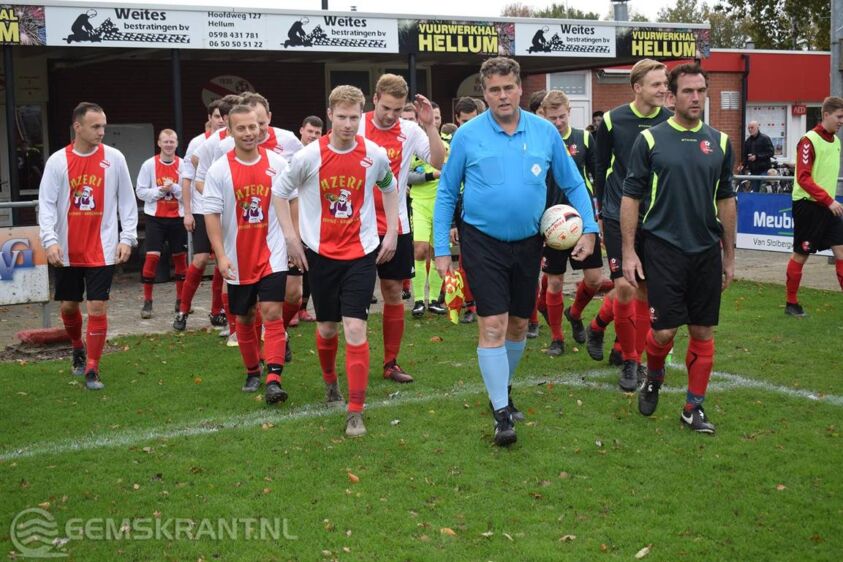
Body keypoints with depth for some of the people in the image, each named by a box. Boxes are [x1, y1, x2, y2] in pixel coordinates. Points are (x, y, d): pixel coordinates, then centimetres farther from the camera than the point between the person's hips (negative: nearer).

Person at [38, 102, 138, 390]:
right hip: (67, 251, 1)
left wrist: (127, 237, -5)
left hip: (102, 249, -1)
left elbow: (127, 201, 2)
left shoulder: (114, 158, -2)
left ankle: (92, 371, 2)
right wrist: (50, 240, -16)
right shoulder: (58, 161, -3)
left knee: (97, 307, -6)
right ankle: (78, 349, 41)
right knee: (68, 305, 13)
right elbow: (47, 203, -4)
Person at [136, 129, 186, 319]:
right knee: (152, 257, -7)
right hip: (155, 218, -1)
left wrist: (174, 188, -17)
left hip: (177, 217, 1)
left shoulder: (183, 165, 1)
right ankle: (147, 302, 1)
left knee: (180, 257, 8)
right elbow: (140, 191, -2)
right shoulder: (149, 164, -1)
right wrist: (160, 190, -14)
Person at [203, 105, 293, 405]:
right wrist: (220, 255, -13)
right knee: (243, 318, 11)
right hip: (238, 258, 1)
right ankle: (252, 372, 30)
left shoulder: (277, 164, -1)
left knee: (271, 312, -12)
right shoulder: (219, 170, -4)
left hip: (272, 253, -1)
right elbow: (212, 214, -5)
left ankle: (273, 379, -14)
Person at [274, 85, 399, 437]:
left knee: (355, 329, -10)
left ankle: (356, 412, -5)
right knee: (327, 328, 12)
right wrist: (292, 238, -3)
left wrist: (391, 232, 8)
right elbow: (279, 192, 2)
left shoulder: (376, 155, -6)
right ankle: (330, 380, 43)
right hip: (321, 252, 0)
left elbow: (389, 189, 14)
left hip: (362, 253, 0)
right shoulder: (309, 156, -10)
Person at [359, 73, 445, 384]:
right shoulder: (356, 126, -5)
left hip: (396, 226, 2)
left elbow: (439, 162, -11)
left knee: (394, 292, 7)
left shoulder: (411, 130, 0)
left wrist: (430, 125, -19)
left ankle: (391, 363, 17)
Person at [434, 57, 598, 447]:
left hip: (528, 242, 3)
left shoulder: (545, 133, -2)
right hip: (482, 242, -3)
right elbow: (446, 194, -1)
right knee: (493, 324, -9)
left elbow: (573, 184, 8)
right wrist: (442, 250, -4)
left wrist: (589, 228, -2)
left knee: (519, 324, 14)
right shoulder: (468, 136, -8)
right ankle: (501, 413, -1)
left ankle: (503, 388, 37)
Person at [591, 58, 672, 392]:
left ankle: (616, 343, 21)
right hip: (618, 215, -2)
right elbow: (601, 166, 6)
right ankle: (630, 360, 11)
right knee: (624, 287, -9)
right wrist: (600, 206, 10)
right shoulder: (612, 121, -5)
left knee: (645, 290, 5)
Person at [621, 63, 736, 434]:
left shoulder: (720, 142, 8)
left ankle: (694, 407, 18)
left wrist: (729, 256, 13)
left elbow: (726, 201, 13)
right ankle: (653, 378, 26)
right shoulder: (650, 139, -2)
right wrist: (628, 252, -6)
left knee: (703, 333, 6)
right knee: (664, 330, -5)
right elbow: (631, 197, -1)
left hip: (707, 251, 3)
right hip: (663, 248, -3)